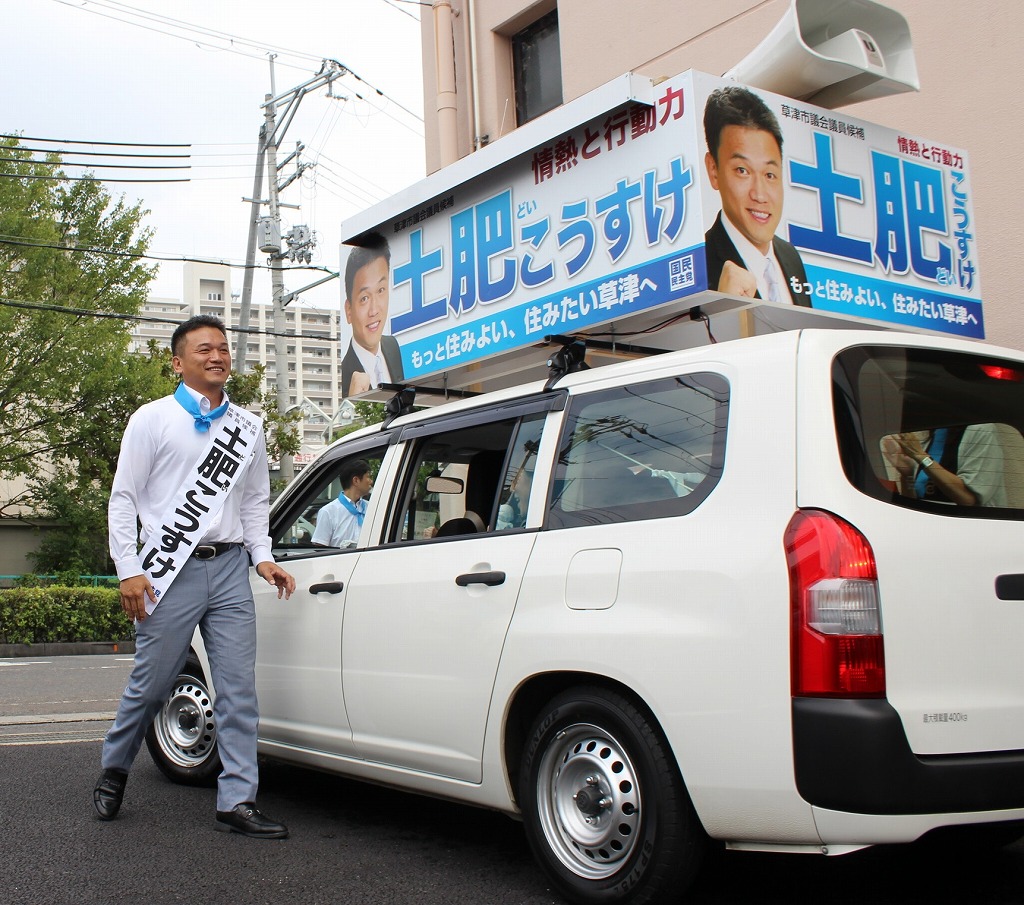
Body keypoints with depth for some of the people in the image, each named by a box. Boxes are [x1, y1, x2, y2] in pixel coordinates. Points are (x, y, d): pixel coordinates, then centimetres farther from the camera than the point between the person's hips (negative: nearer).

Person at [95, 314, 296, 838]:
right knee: (150, 685, 6)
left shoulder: (247, 427, 14)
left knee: (238, 688, -2)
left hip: (229, 569, 3)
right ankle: (114, 770, 32)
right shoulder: (153, 419, 3)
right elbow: (124, 497, 1)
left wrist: (262, 557, 7)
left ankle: (237, 802, 3)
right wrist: (129, 570, -7)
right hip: (171, 571, -3)